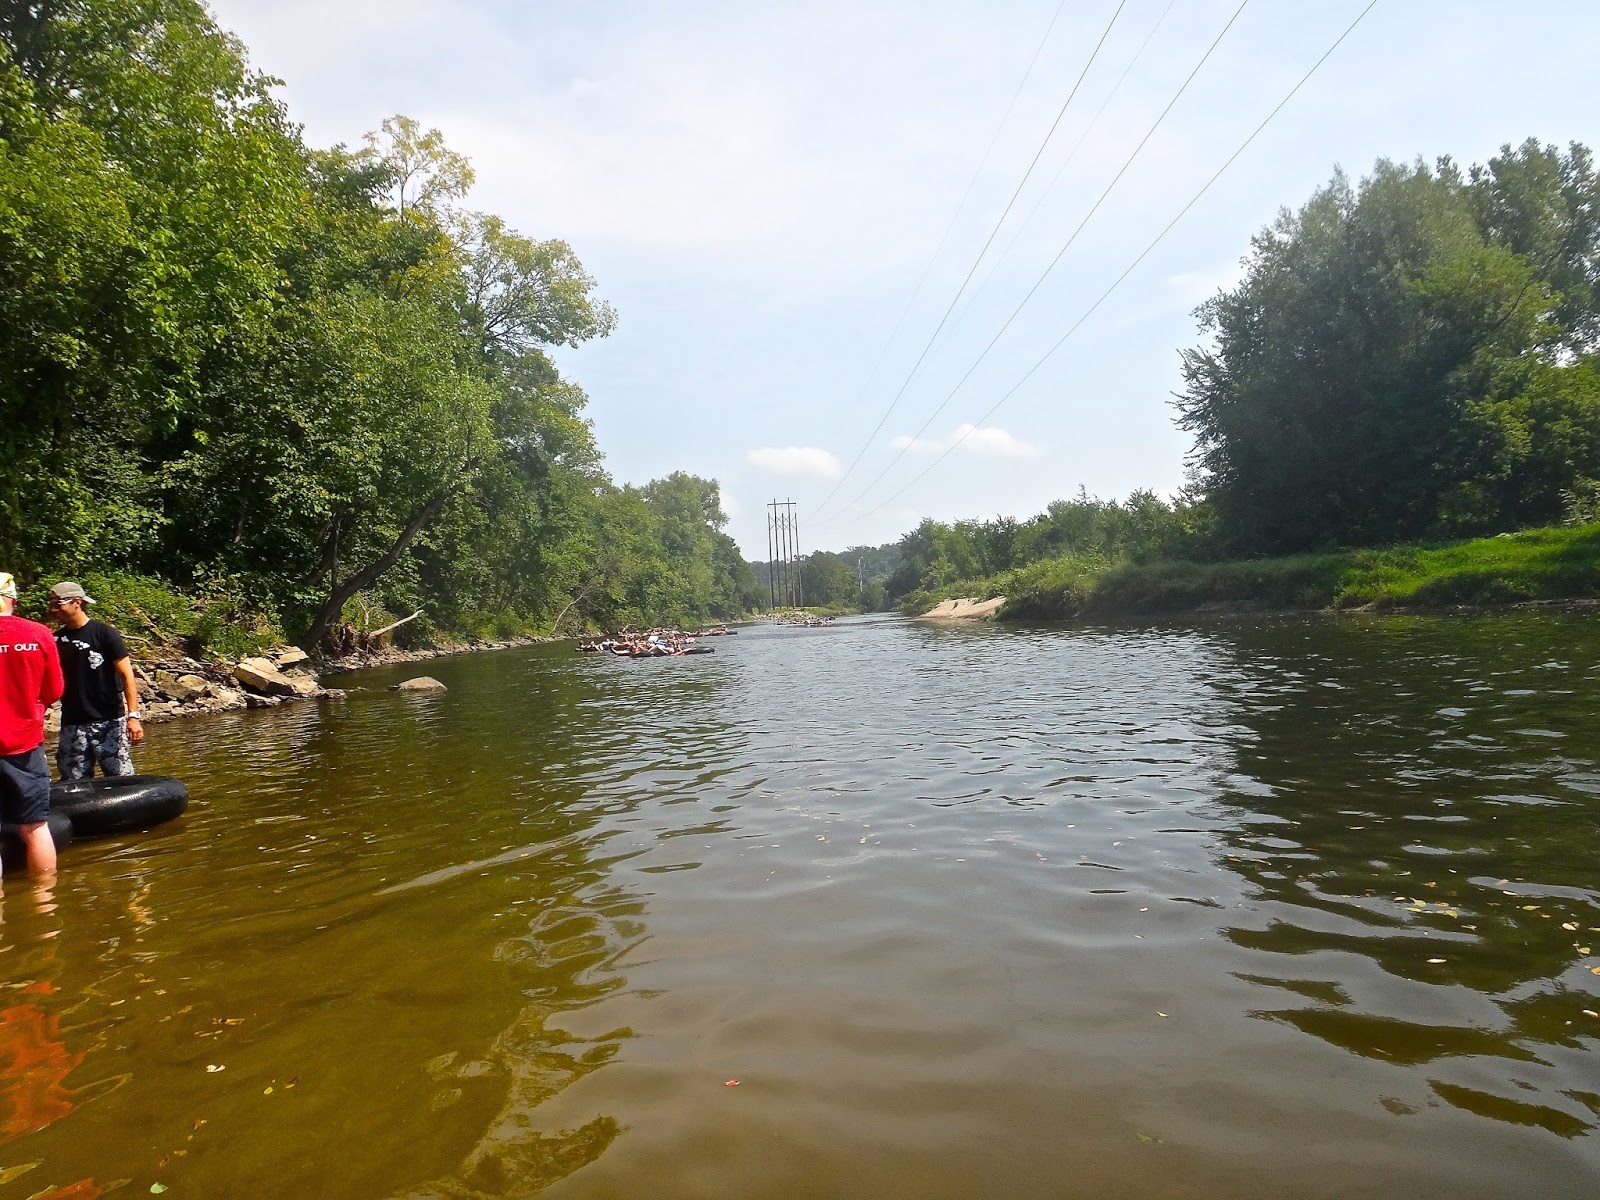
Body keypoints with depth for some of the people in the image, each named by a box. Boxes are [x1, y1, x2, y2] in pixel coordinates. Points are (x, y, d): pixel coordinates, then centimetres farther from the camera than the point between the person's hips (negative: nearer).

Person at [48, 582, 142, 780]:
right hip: (72, 724, 5)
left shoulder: (104, 633, -5)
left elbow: (127, 676, -8)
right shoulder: (57, 640, 10)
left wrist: (133, 715, -16)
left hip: (109, 721, -5)